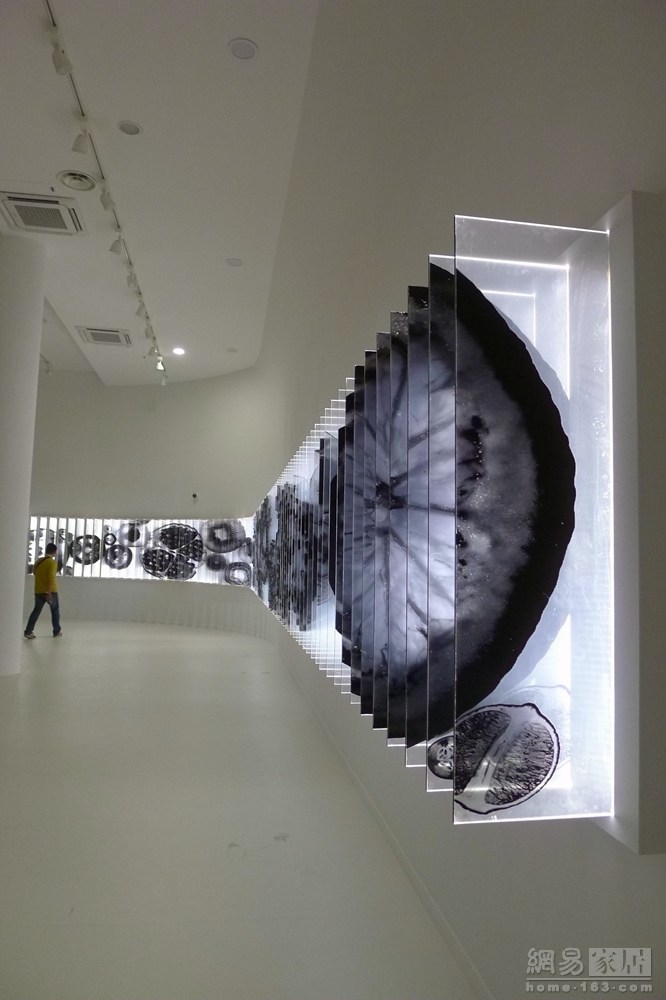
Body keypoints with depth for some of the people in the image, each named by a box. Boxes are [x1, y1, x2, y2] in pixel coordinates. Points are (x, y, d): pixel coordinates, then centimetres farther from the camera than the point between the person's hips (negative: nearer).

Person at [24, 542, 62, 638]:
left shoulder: (38, 561, 8)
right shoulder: (52, 562, -12)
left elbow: (35, 573, 19)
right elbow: (51, 578, -20)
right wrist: (49, 592, -22)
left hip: (38, 591, 5)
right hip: (50, 591, -5)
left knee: (36, 610, 9)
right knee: (55, 610, 9)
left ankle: (28, 631, 1)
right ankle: (57, 632, 15)